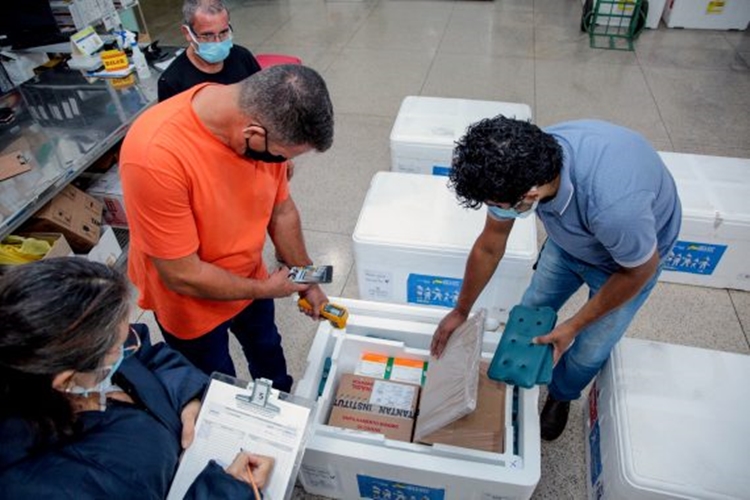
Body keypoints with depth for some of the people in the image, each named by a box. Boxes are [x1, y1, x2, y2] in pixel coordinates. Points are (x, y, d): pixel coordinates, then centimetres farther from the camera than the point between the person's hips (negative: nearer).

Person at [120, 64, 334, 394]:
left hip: (250, 277, 6)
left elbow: (281, 209, -4)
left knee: (268, 352, 31)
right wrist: (264, 289, -17)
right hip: (191, 301, -5)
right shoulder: (156, 155, -38)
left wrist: (307, 282, 2)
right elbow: (183, 275, -30)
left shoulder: (264, 121, -19)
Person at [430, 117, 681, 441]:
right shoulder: (521, 166, -29)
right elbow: (488, 247, -13)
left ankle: (561, 396, 39)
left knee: (588, 351, 5)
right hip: (570, 239, 4)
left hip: (630, 257, -4)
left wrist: (573, 326, -18)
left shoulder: (612, 204, -47)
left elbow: (640, 270, -24)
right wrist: (461, 311, -2)